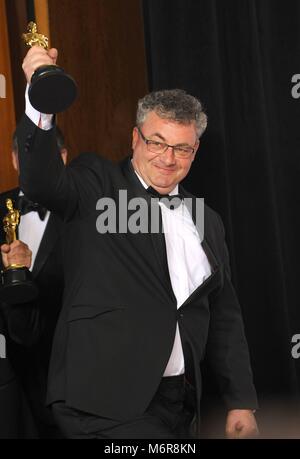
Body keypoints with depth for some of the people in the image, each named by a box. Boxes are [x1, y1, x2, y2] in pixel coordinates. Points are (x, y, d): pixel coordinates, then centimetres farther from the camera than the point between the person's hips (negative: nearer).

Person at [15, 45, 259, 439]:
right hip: (105, 403, -5)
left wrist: (242, 402, 12)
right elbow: (43, 183, -21)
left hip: (180, 405, 6)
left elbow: (224, 317, 17)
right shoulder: (98, 186, 1)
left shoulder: (207, 222, 15)